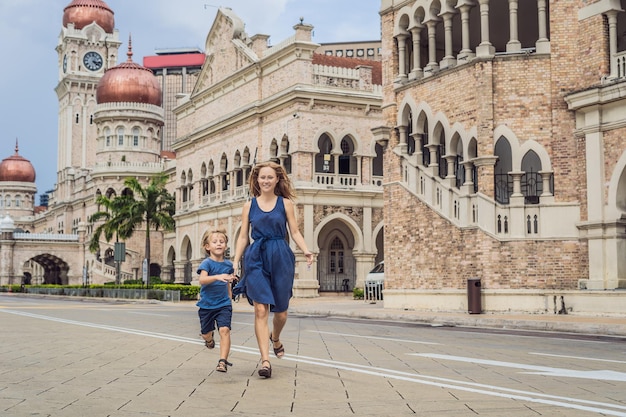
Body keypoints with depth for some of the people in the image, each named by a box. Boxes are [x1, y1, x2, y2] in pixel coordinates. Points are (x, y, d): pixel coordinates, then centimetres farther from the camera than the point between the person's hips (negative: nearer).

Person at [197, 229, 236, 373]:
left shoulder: (228, 264, 4)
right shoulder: (207, 263, -10)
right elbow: (202, 280, -29)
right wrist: (218, 277, -44)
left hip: (224, 304, 2)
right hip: (207, 305, -1)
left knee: (224, 330, -18)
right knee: (206, 333, 13)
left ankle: (223, 361, -17)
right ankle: (209, 339, 50)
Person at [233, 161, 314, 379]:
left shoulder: (285, 203, 5)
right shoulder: (249, 205, 8)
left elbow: (294, 232, 4)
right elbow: (243, 237, 9)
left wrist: (306, 251, -13)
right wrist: (235, 260, -1)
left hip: (281, 259, 0)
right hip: (256, 259, 0)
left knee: (280, 312, 9)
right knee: (261, 310, -10)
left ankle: (276, 338, 43)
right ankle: (265, 360, -10)